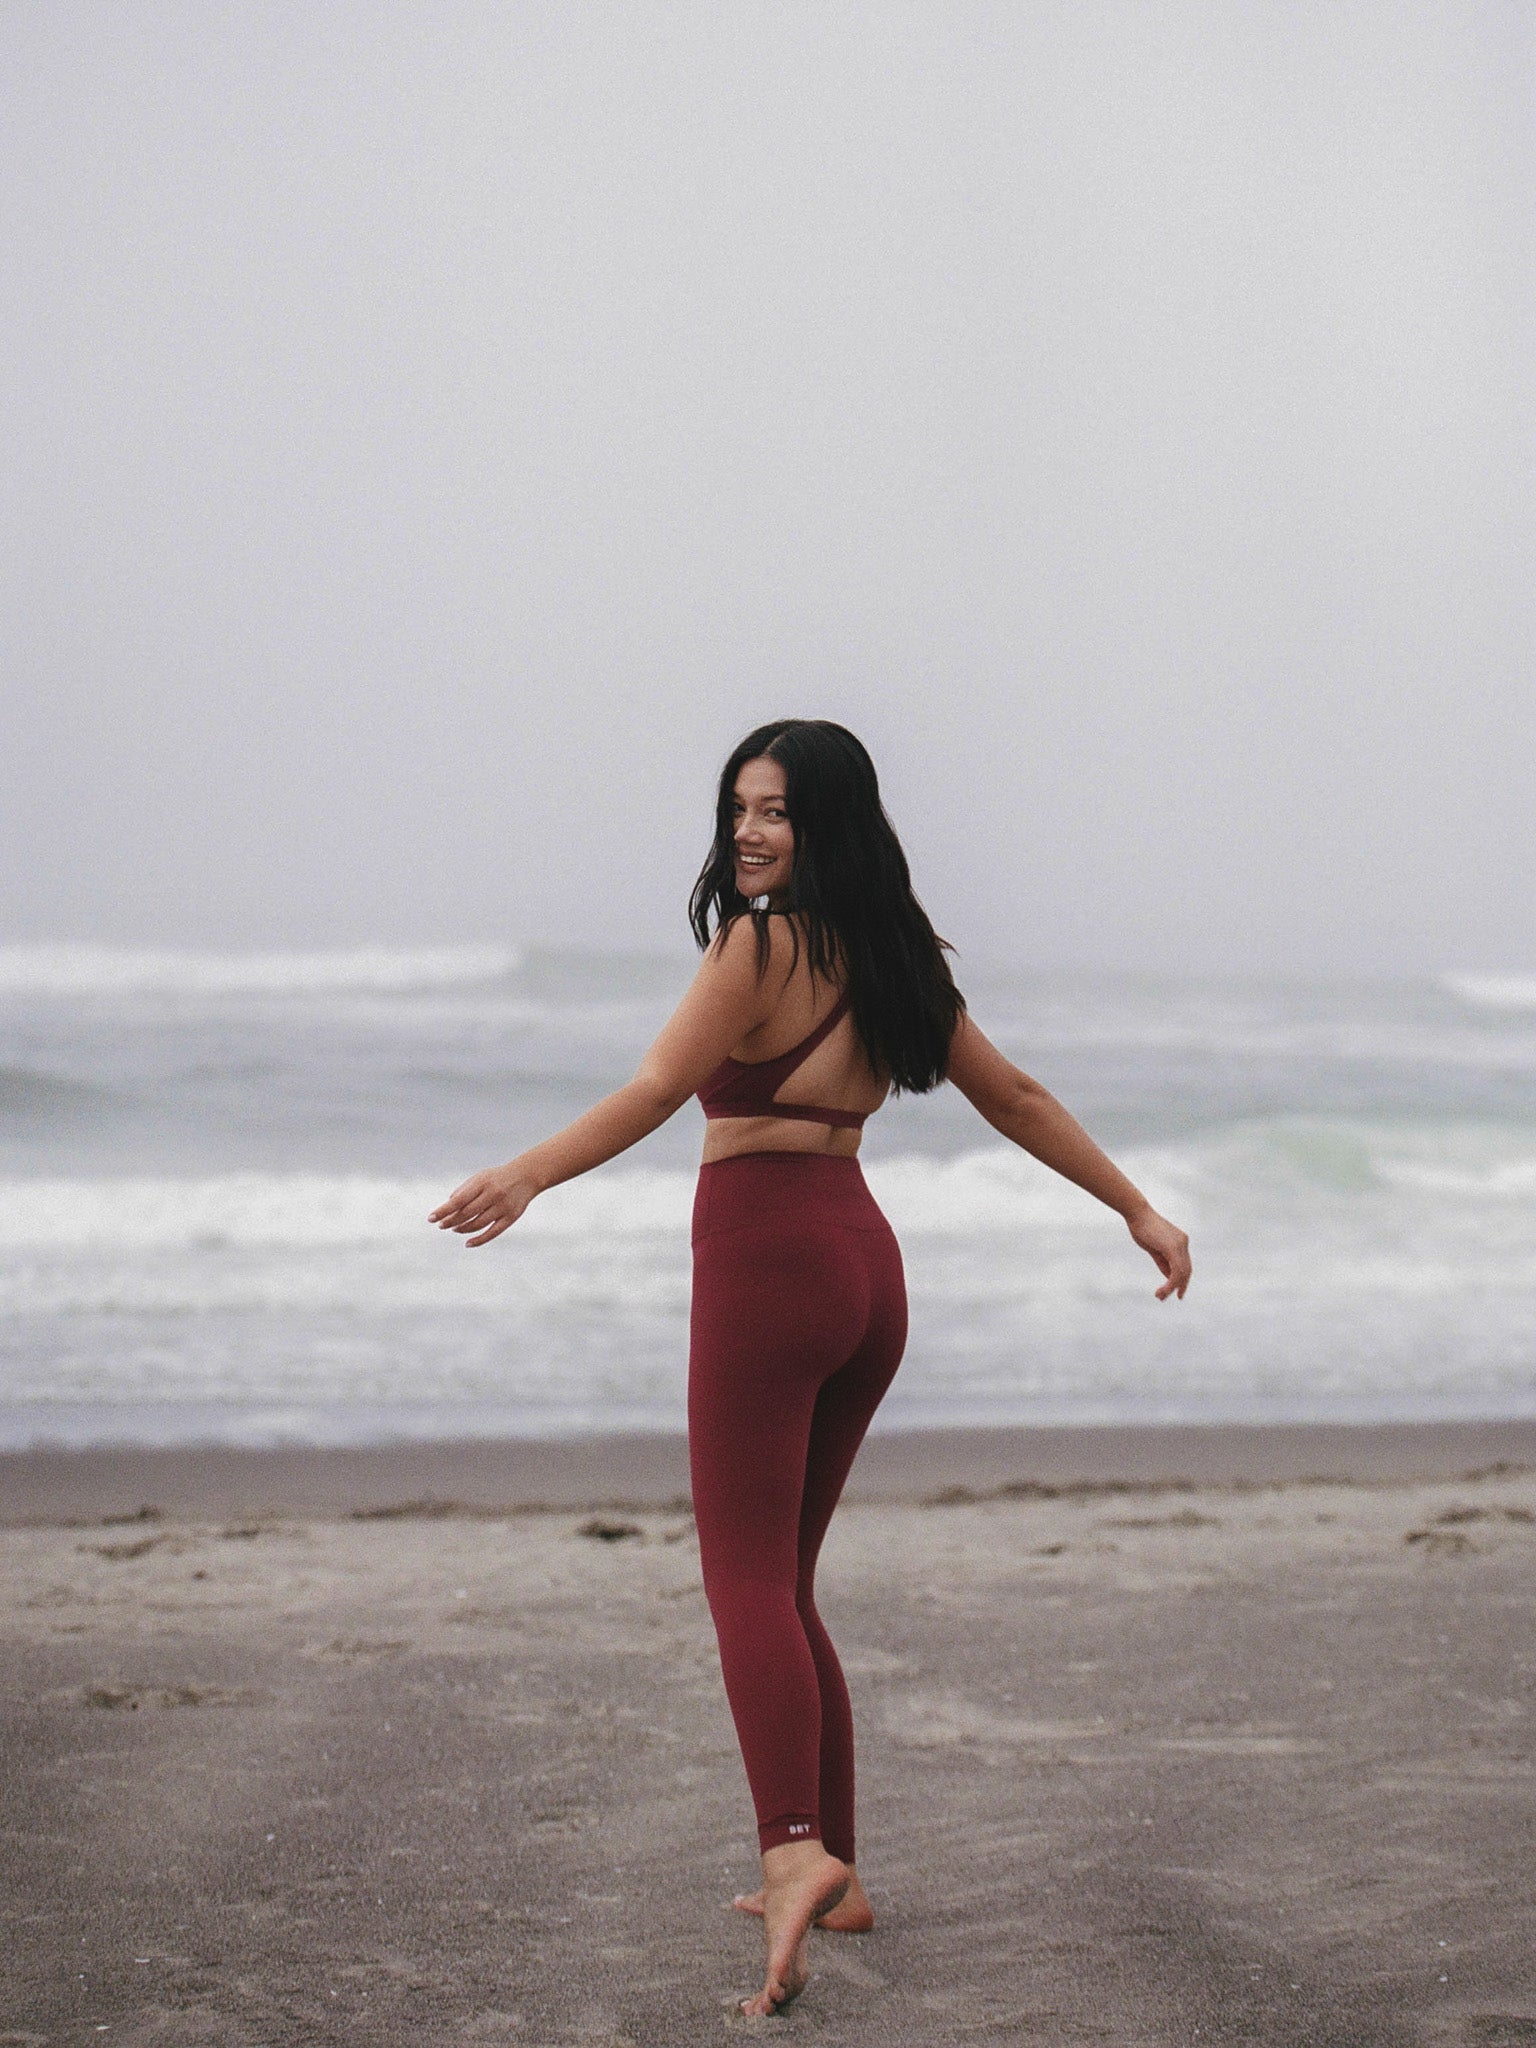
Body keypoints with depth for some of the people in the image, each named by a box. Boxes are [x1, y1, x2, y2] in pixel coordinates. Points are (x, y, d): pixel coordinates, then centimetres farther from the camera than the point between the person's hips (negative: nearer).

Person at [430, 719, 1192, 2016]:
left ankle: (796, 1849, -32)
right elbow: (1015, 1098, 21)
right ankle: (832, 1872, 16)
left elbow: (656, 1092, -21)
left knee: (748, 1576, -14)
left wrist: (529, 1174, -31)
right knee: (784, 1580, 16)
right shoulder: (895, 958, 14)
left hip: (766, 1260, -8)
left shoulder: (760, 944, -8)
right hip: (865, 1266, 8)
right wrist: (1138, 1208, 30)